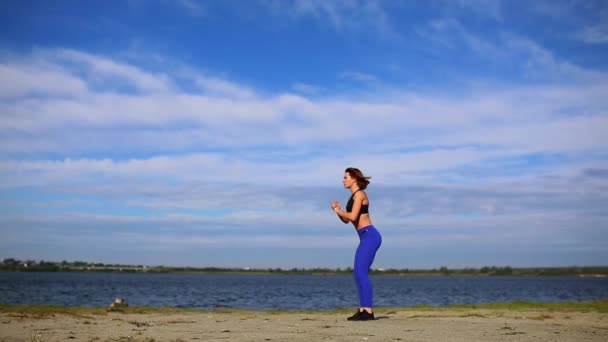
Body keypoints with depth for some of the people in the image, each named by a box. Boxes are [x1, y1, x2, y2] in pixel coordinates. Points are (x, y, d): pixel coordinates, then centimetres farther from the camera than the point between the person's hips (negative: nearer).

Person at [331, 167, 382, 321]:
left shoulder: (359, 194, -9)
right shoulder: (354, 196, 19)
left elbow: (352, 216, -21)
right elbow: (346, 220, 23)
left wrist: (338, 210, -5)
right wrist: (338, 211, 6)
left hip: (370, 236, -10)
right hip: (366, 238, 10)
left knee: (361, 273, -13)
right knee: (358, 274, 9)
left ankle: (369, 311, -13)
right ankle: (363, 310, 10)